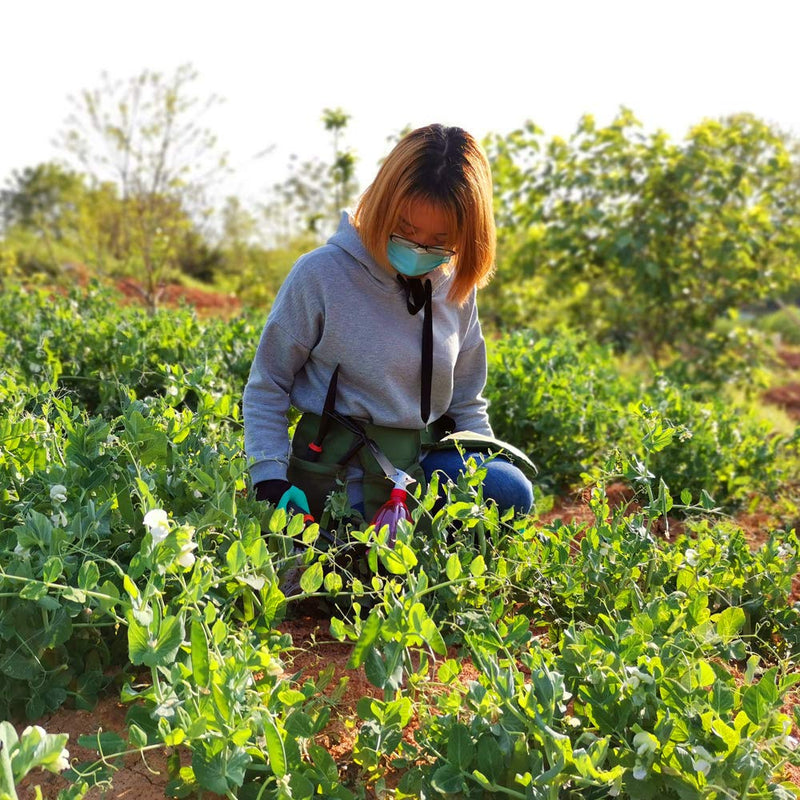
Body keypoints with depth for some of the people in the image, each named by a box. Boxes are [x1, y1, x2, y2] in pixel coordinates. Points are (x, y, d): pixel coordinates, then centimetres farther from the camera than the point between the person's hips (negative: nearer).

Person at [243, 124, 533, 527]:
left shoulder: (456, 289, 5)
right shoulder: (321, 273, -10)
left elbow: (466, 403, 15)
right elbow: (266, 387, -2)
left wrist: (484, 475, 0)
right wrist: (272, 482, -12)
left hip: (424, 467, 5)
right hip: (337, 474, -5)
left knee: (510, 490, -25)